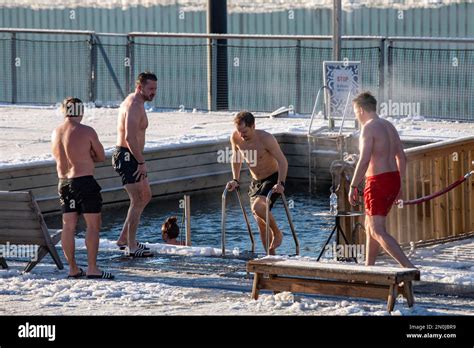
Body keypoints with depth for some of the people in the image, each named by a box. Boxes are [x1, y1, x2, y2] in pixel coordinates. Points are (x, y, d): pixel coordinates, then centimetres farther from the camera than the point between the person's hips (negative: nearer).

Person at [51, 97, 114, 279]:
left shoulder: (56, 133, 7)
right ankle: (92, 268, -6)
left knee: (68, 226, 8)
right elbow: (101, 157, -2)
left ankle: (73, 269, 12)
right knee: (93, 225, -1)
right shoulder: (87, 132, -11)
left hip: (64, 182, 6)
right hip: (84, 181, -6)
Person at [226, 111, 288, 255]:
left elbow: (282, 161, -22)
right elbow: (236, 158, 10)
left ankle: (277, 233, -7)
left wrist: (281, 183, -31)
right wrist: (235, 180, 5)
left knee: (258, 208, -30)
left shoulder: (265, 138, -25)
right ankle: (271, 256, 15)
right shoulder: (235, 138, -10)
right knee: (261, 223, 5)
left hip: (272, 179, -6)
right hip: (255, 182, 6)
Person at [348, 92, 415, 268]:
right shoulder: (389, 126, 14)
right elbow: (401, 157, 18)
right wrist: (398, 185, 25)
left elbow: (364, 160, -22)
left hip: (378, 181, -9)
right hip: (393, 179, 9)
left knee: (378, 231, -9)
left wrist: (353, 187, -17)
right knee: (370, 225, 22)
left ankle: (408, 266, -21)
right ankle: (368, 267, 29)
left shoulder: (369, 128, -13)